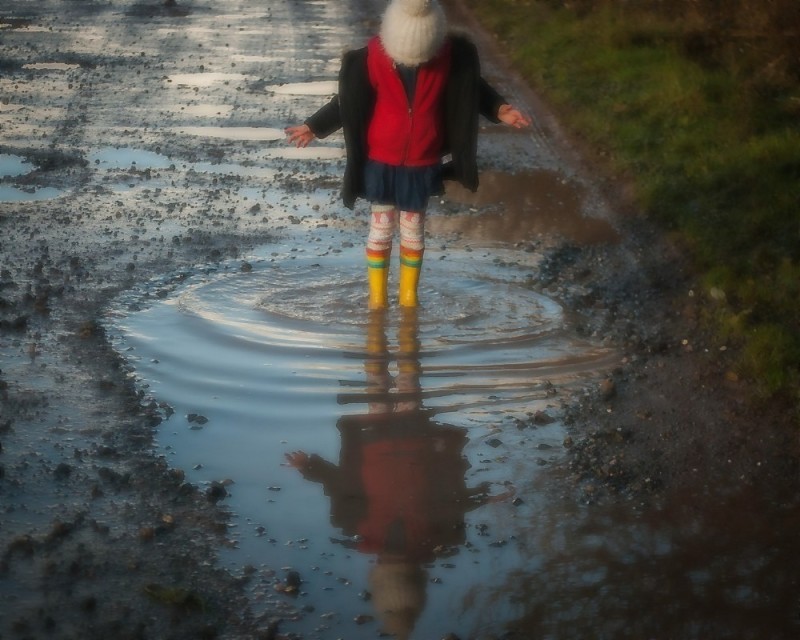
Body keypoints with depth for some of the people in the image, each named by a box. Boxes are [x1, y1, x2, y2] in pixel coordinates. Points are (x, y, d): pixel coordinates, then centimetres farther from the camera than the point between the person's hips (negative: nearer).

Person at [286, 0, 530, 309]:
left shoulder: (451, 55, -17)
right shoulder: (371, 57, -19)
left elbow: (473, 89, 2)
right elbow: (348, 101, -4)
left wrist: (499, 110, -12)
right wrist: (314, 127, -5)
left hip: (422, 163, 1)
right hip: (380, 161, -1)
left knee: (413, 230, 14)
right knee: (381, 228, 11)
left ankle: (409, 294, 32)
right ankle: (377, 295, 27)